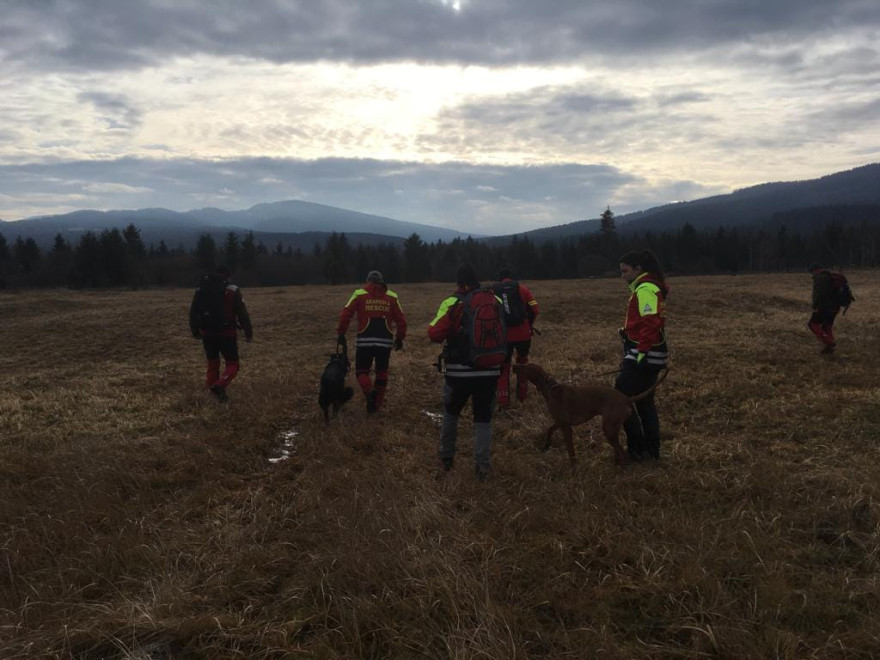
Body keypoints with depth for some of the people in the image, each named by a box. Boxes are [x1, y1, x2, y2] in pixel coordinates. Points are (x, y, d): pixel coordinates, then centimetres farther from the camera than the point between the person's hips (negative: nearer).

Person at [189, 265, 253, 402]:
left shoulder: (200, 289, 9)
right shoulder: (233, 291, -4)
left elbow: (193, 312, 14)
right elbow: (243, 314, -7)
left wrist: (195, 331, 23)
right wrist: (249, 332, 0)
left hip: (207, 334, 4)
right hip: (227, 334, -4)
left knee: (212, 364, 19)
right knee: (232, 365, 3)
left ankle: (213, 389, 17)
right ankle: (219, 385, -22)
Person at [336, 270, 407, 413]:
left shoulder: (359, 294, 2)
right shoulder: (391, 297, 7)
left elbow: (345, 314, -3)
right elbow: (401, 319, 7)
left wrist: (340, 333, 6)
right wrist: (400, 338, 17)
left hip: (365, 340, -1)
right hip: (385, 341, 2)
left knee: (362, 370, 13)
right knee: (382, 372, 15)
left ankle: (369, 392, -15)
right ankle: (376, 404, 18)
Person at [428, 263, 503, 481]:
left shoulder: (452, 303, -11)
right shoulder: (495, 302, 2)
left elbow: (435, 334, -14)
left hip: (459, 372, -2)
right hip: (489, 372, 2)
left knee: (451, 413, 19)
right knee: (483, 418, 12)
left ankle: (446, 458, 28)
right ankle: (482, 466, 5)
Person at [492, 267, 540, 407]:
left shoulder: (492, 291, 4)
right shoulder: (522, 288, 2)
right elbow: (535, 310, -2)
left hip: (503, 335, 0)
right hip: (523, 333, 0)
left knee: (503, 366, 12)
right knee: (522, 362, 23)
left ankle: (503, 400, 6)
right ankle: (522, 394, 26)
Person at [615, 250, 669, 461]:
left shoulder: (645, 289, -16)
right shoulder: (650, 287, 16)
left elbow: (649, 324, -25)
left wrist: (641, 354, -26)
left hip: (643, 356, -10)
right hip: (652, 355, 10)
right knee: (645, 402, 15)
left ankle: (637, 449, 2)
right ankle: (651, 450, 20)